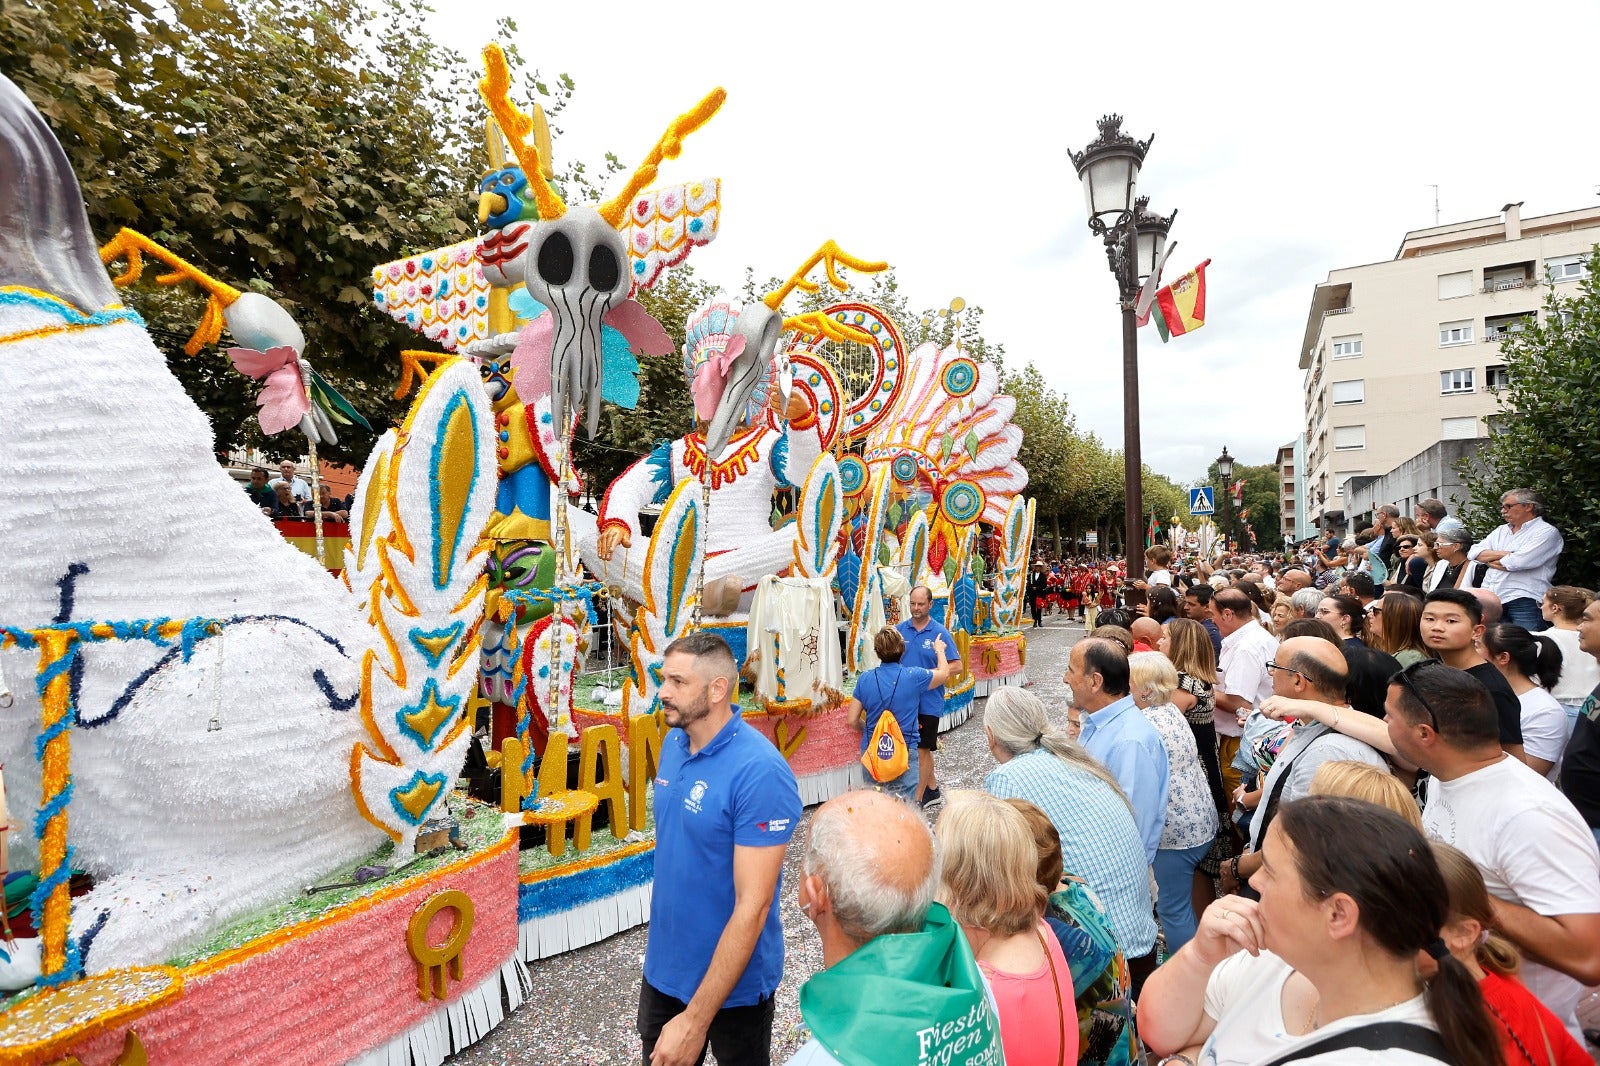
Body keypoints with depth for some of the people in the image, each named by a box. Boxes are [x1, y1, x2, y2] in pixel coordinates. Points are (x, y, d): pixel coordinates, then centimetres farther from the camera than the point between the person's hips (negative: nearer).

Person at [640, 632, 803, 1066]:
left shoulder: (760, 773, -28)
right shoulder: (673, 742, -5)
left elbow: (753, 905, -27)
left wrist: (696, 1021, -24)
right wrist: (663, 927, 12)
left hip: (734, 981, -6)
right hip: (663, 967, 6)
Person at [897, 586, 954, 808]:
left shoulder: (940, 633, -9)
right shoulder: (900, 629, 3)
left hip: (928, 700, -5)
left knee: (922, 749, 2)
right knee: (914, 746, 17)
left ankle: (917, 799, 11)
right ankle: (932, 789, 35)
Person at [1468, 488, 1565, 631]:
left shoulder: (1546, 532, -1)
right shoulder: (1501, 531, 20)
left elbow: (1518, 562, -16)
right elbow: (1473, 553, 8)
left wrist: (1490, 560, 1)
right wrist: (1503, 554, -7)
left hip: (1524, 602, -6)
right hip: (1491, 600, 6)